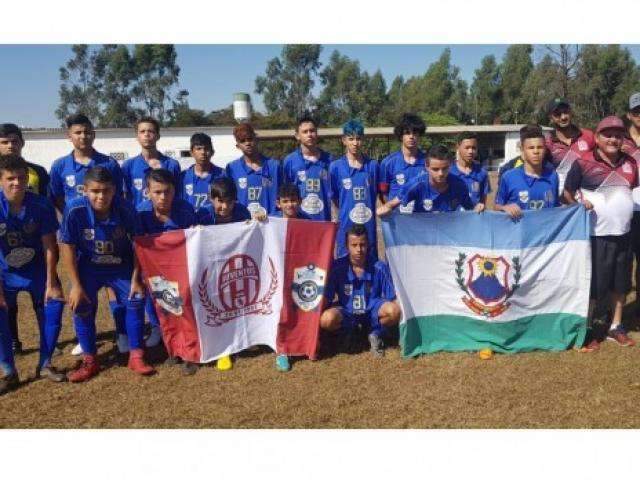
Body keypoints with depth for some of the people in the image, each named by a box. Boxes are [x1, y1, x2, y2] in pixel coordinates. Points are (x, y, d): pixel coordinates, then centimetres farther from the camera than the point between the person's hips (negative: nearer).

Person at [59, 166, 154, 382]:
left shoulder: (125, 209, -24)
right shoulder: (75, 210, -27)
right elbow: (67, 247, -17)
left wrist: (136, 278, -11)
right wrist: (76, 284, -15)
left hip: (122, 267, 1)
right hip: (88, 268, 0)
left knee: (136, 300, -9)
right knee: (81, 307, -8)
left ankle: (136, 356, 6)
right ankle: (89, 361, 10)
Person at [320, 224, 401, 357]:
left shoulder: (380, 267, -13)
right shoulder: (338, 267, -14)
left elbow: (391, 299, -8)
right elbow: (327, 299, -10)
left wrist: (395, 314, -22)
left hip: (372, 312, 0)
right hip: (347, 313, 0)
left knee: (393, 311, -32)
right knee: (327, 319, -33)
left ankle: (375, 333, 2)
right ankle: (348, 332, 4)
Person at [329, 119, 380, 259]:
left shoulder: (373, 166, 3)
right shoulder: (336, 166, -2)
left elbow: (377, 193, 13)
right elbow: (333, 197, 6)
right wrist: (345, 212, 5)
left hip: (369, 226, 2)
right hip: (346, 226, -2)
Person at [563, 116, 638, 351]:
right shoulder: (583, 163, -10)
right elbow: (567, 194, -4)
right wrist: (579, 206, -19)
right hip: (595, 235, -5)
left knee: (620, 284, 14)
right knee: (593, 285, 3)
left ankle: (615, 326, 29)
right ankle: (588, 330, 16)